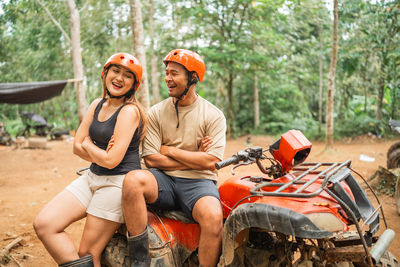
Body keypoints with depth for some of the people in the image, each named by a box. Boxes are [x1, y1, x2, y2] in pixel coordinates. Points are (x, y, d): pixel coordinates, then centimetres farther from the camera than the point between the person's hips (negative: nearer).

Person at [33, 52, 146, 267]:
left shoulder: (129, 111, -14)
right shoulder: (97, 105, 10)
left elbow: (111, 160, -20)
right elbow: (77, 146, 8)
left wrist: (88, 144, -2)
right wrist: (100, 155, -10)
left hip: (118, 183, -8)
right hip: (92, 176, 8)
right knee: (43, 224, -7)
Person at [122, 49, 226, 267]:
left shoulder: (213, 115, 1)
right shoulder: (156, 112, 8)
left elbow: (211, 162, -9)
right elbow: (150, 158, -1)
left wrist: (169, 151, -5)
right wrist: (194, 160, -6)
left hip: (198, 182, -2)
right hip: (163, 181, 2)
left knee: (213, 216, -34)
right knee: (133, 179, -30)